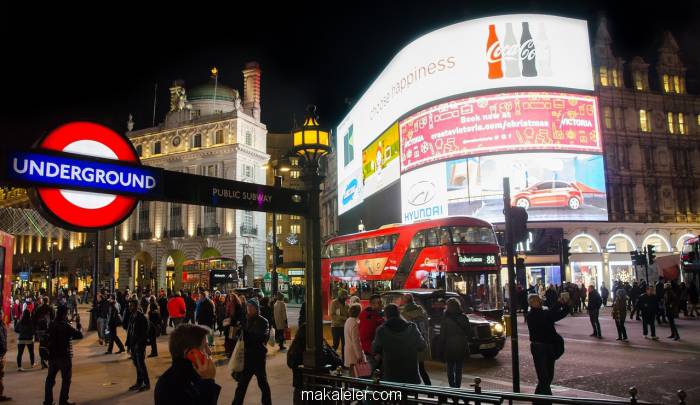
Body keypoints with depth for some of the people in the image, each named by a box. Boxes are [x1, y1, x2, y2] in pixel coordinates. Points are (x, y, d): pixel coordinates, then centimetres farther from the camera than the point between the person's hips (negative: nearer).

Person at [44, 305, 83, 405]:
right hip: (64, 356, -6)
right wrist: (78, 327, 3)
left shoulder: (52, 325, 4)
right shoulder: (66, 326, -17)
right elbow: (79, 335, -18)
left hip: (52, 356, 7)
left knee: (50, 378, 14)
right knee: (66, 379, 4)